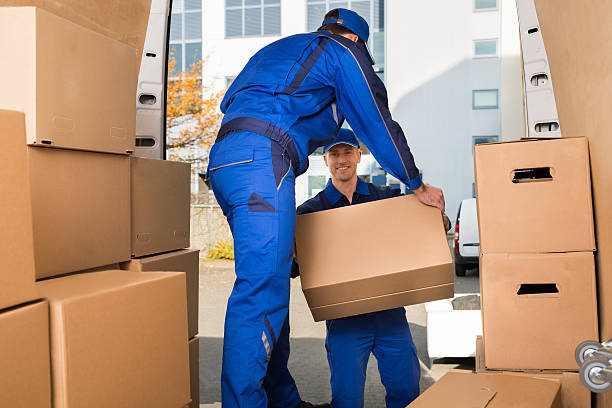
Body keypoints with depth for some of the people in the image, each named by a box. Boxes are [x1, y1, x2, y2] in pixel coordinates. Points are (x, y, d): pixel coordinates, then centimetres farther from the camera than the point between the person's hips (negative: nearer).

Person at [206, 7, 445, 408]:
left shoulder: (278, 49, 36)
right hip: (263, 157, -9)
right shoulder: (344, 51, 12)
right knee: (262, 287, -14)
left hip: (224, 159, 9)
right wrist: (419, 186, 21)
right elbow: (378, 124, 11)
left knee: (268, 282, 10)